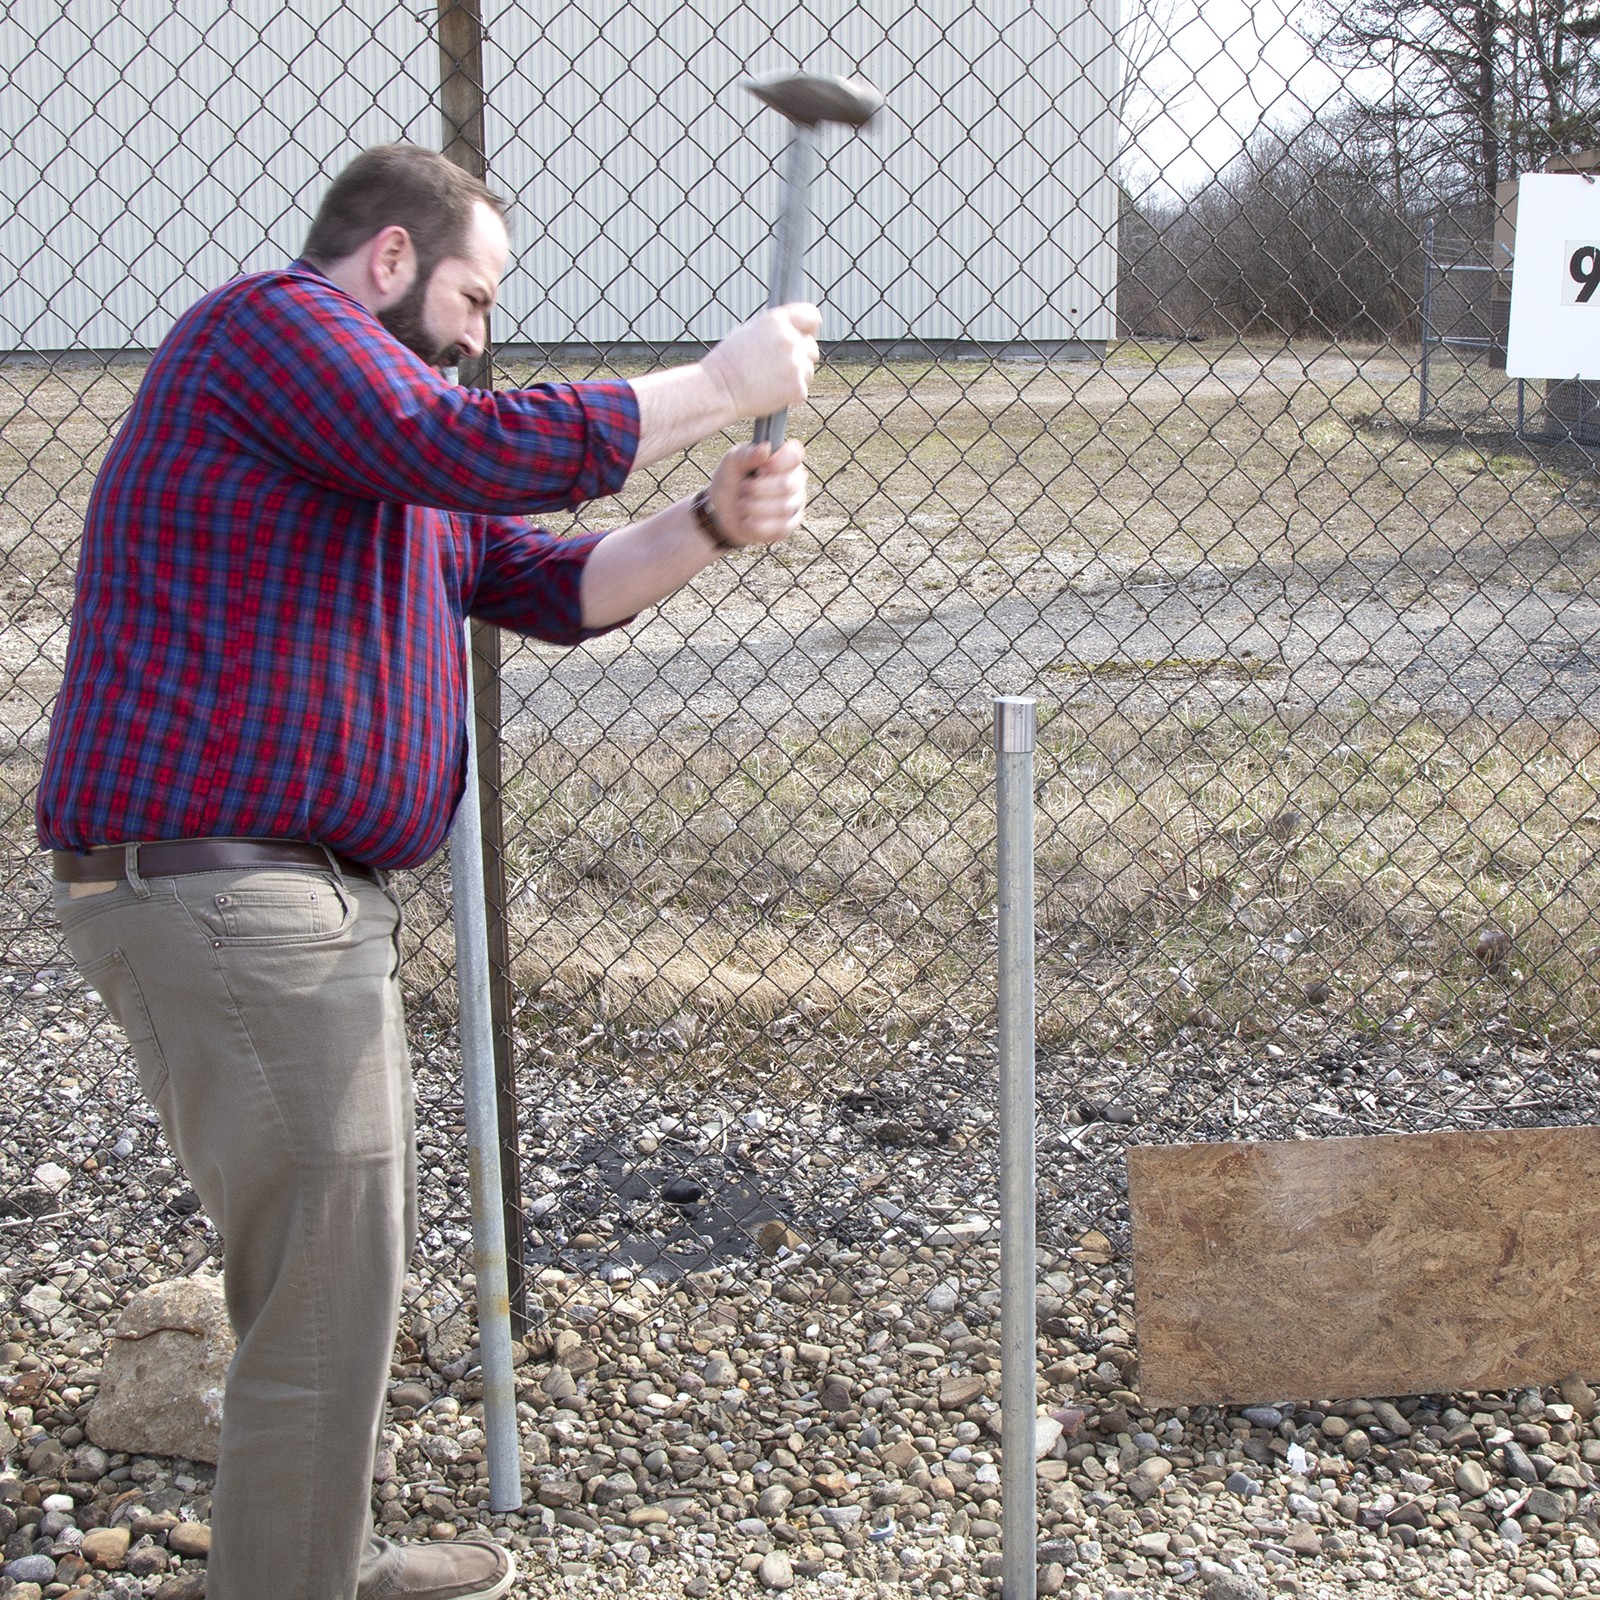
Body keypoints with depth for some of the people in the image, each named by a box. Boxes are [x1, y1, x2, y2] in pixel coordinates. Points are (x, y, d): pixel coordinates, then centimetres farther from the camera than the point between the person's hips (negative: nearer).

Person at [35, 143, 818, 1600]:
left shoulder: (392, 447, 24)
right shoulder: (276, 320, -7)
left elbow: (554, 586, 19)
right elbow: (484, 446, -22)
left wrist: (712, 524, 2)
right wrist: (719, 385, -12)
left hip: (316, 897, 11)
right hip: (222, 887, -11)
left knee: (357, 1270, 21)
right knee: (323, 1302, -7)